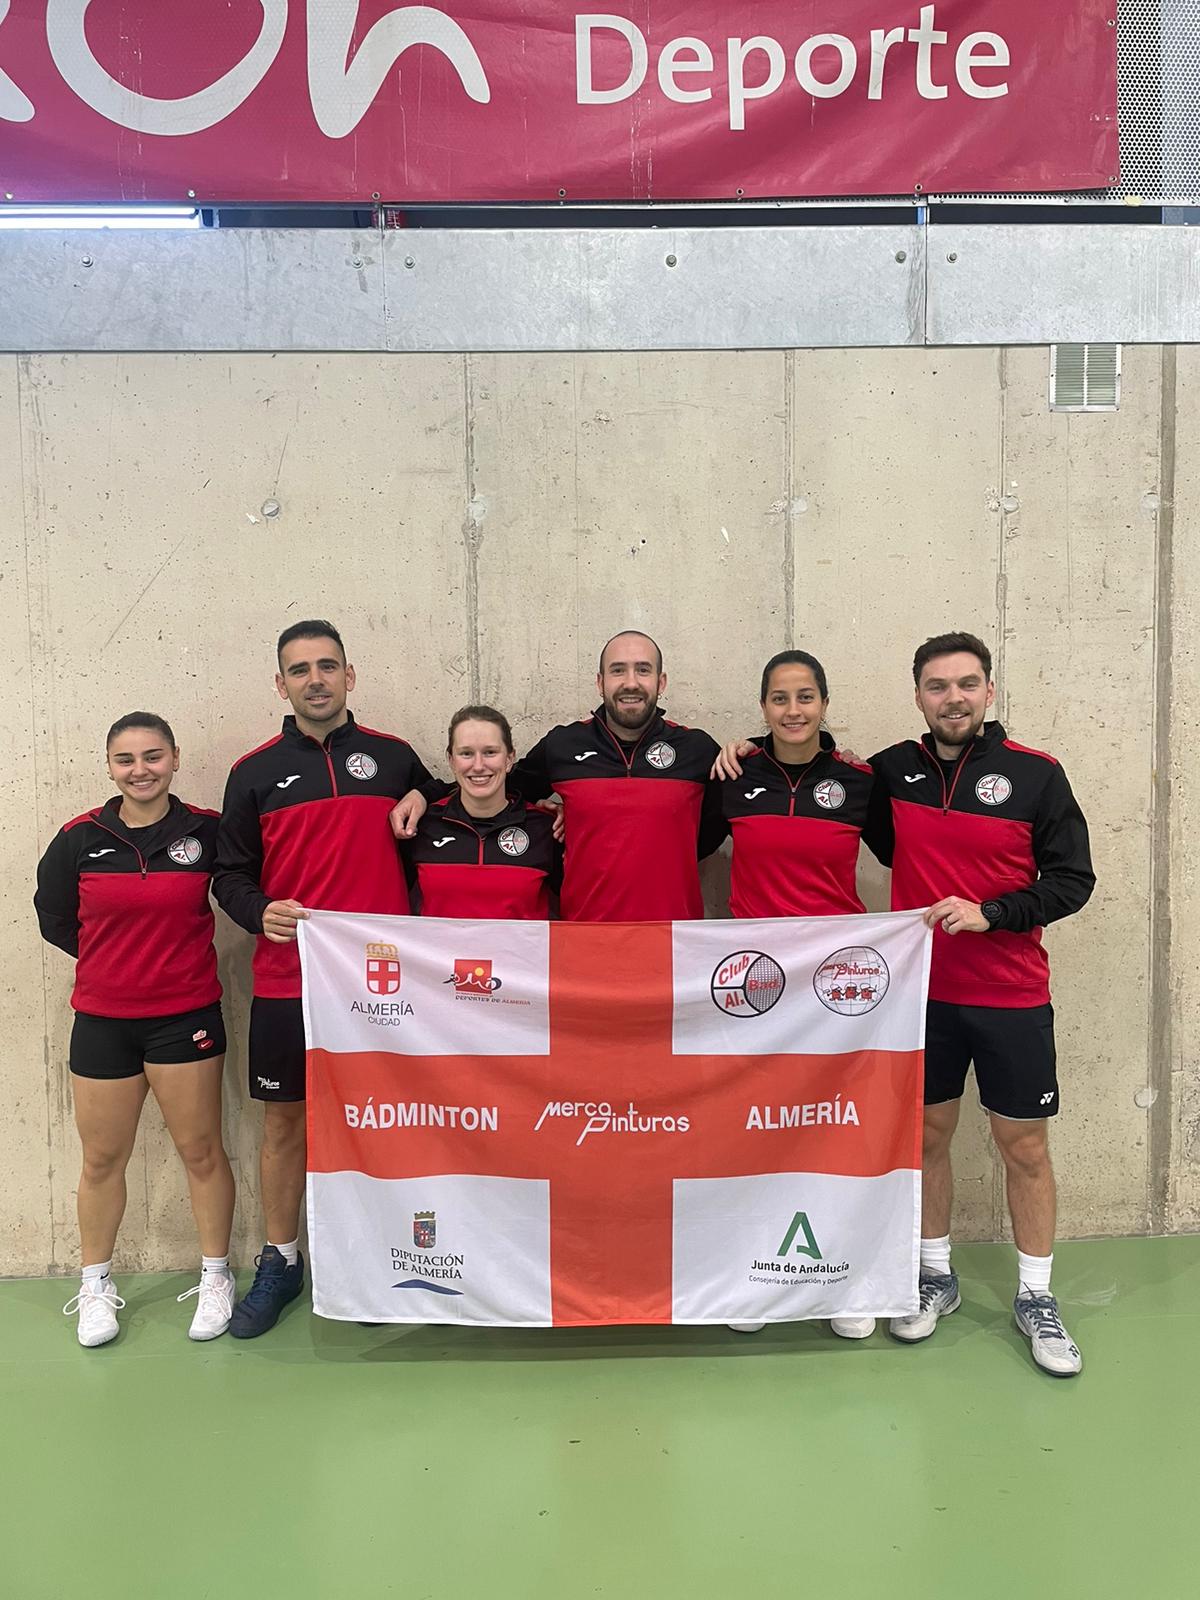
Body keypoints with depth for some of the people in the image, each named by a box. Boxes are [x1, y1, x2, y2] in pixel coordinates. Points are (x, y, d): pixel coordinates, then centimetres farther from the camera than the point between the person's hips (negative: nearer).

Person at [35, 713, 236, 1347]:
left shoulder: (206, 831, -6)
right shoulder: (80, 838, -2)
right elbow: (54, 919, 9)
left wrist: (175, 954, -1)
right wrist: (118, 957, 6)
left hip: (186, 1017, -1)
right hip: (102, 1021, 1)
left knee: (201, 1151, 6)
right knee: (102, 1159, 11)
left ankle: (215, 1279, 23)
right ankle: (95, 1286, 29)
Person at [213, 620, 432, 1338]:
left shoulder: (395, 758, 3)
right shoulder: (255, 773, 3)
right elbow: (230, 874, 5)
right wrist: (260, 912, -14)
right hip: (287, 982, 0)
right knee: (285, 1122, 10)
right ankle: (280, 1263, 26)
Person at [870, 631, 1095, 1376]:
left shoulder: (1036, 775, -6)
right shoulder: (893, 771, 0)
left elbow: (1073, 879, -5)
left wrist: (989, 913, -19)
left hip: (1012, 998, -2)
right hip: (922, 992, 2)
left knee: (1025, 1147, 7)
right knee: (929, 1134, 12)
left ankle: (1036, 1297, 23)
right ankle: (937, 1277, 30)